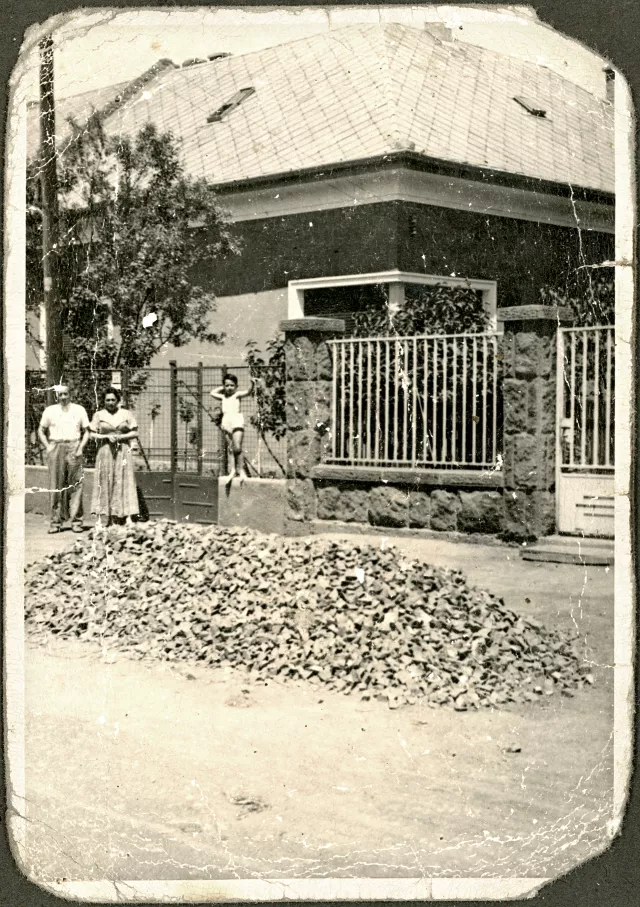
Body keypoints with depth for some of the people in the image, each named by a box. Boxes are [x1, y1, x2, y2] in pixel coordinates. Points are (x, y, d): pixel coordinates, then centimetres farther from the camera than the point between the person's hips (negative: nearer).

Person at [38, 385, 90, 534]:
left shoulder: (79, 410, 11)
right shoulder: (50, 411, 12)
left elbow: (86, 432, 11)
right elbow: (41, 431, 15)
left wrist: (81, 447, -2)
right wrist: (48, 447, 2)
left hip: (73, 447, 0)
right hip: (55, 447, 1)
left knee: (75, 485, -5)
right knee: (56, 486, -2)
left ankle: (76, 521, -1)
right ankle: (56, 521, 3)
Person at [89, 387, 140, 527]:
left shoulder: (126, 414, 7)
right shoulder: (99, 415, 6)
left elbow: (135, 433, 5)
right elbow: (92, 434, 3)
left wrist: (120, 437, -10)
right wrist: (107, 437, -11)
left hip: (123, 451, 0)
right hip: (105, 451, 0)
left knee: (124, 482, -5)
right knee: (105, 483, -3)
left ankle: (127, 516, -8)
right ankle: (103, 518, -3)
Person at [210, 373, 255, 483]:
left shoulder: (237, 395, 5)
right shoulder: (223, 397, 20)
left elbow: (248, 392, -12)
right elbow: (213, 393, 37)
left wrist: (251, 384, -30)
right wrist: (222, 388, 28)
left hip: (236, 421, -5)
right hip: (226, 422, 5)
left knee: (237, 448, -14)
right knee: (232, 449, 5)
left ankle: (241, 470, -11)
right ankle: (235, 469, 10)